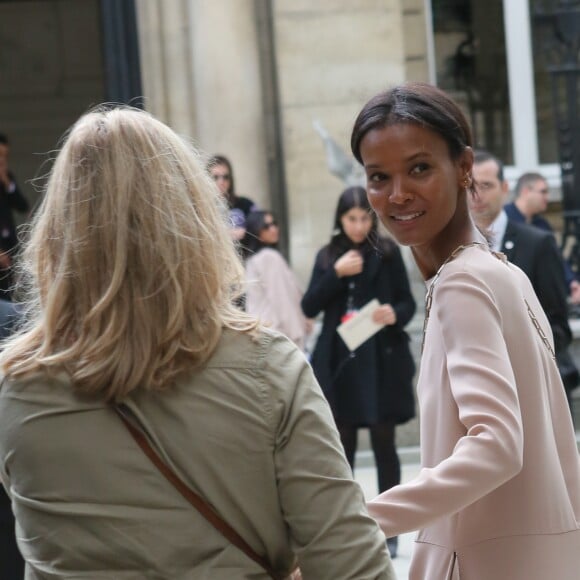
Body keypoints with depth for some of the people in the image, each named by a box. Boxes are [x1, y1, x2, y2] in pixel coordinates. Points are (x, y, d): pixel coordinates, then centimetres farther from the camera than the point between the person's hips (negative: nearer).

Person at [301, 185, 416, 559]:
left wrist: (396, 315, -21)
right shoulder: (327, 256, 7)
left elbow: (409, 302, 1)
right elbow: (309, 307, 1)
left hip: (382, 362, -2)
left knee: (384, 444, 2)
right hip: (339, 362, 2)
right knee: (342, 447, 7)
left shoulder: (388, 252, 0)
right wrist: (336, 274, -12)